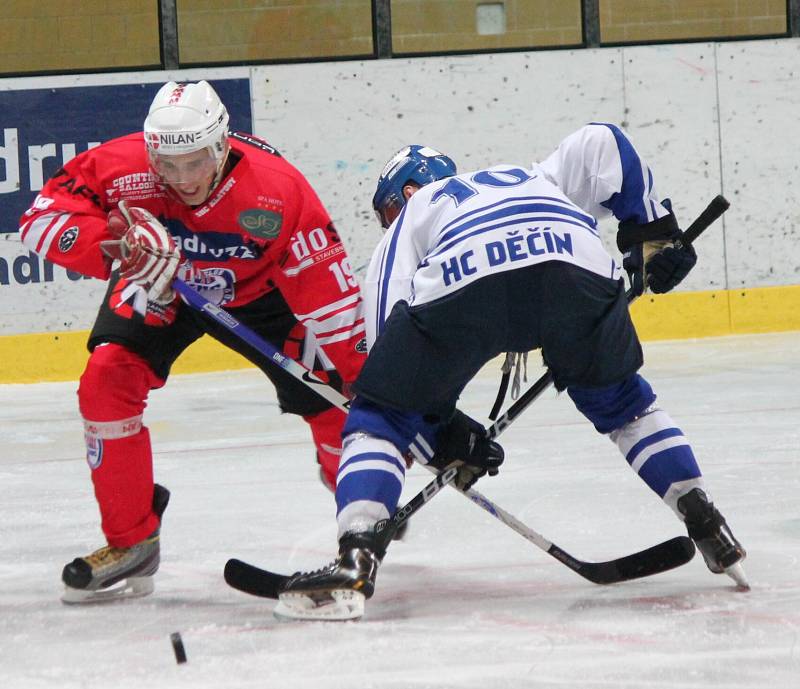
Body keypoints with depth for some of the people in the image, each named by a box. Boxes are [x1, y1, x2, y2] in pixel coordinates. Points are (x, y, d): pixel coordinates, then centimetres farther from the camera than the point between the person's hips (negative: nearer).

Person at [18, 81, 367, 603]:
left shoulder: (278, 191, -35)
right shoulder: (122, 168, -33)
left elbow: (328, 290, -29)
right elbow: (43, 217, -32)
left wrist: (362, 375, -28)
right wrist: (113, 246, -49)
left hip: (257, 292, 0)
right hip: (156, 290, 1)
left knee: (330, 397, -6)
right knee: (107, 381, -22)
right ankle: (131, 542, -7)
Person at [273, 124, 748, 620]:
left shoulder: (407, 225, 37)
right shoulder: (538, 179, 46)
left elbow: (391, 335, 22)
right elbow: (602, 143, 28)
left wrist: (444, 437, 25)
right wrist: (653, 231, 30)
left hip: (458, 282, -3)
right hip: (579, 266, 3)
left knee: (379, 420, 13)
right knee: (621, 401, 30)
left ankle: (356, 561, -6)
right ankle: (707, 527, 25)